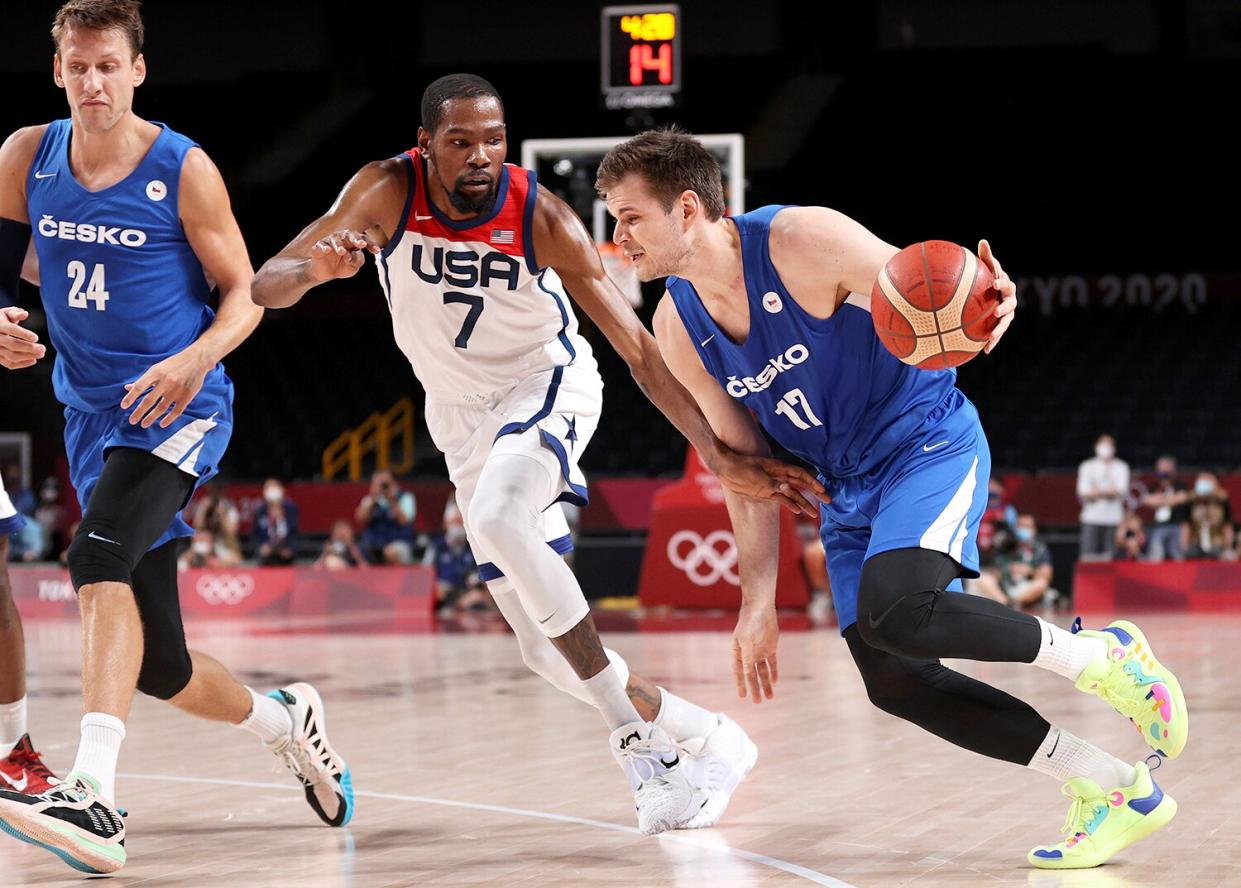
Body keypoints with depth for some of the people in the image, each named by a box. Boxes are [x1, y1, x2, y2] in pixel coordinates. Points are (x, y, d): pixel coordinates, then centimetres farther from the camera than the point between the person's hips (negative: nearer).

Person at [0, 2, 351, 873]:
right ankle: (283, 718, 41)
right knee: (158, 667, 10)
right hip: (92, 414, 6)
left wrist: (198, 359, -22)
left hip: (179, 409, -6)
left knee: (100, 559, -34)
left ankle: (95, 796, -45)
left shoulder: (184, 170, -7)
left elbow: (244, 295, -3)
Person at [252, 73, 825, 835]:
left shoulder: (541, 216, -23)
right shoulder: (387, 193, -20)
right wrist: (316, 270, -44)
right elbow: (265, 287, -20)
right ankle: (695, 738, 19)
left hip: (545, 385, -4)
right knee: (549, 651, 0)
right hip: (463, 414, 4)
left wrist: (722, 457, -26)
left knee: (499, 518, -36)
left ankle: (639, 737, -28)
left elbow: (639, 348, -20)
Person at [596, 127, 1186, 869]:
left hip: (929, 442, -7)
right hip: (849, 488, 7)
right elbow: (744, 462, 6)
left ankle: (1100, 656, -12)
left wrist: (989, 305, -43)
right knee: (895, 683, -2)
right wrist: (758, 601, 3)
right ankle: (1119, 794, 5)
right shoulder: (679, 328, -2)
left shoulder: (803, 240, -21)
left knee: (894, 609, -32)